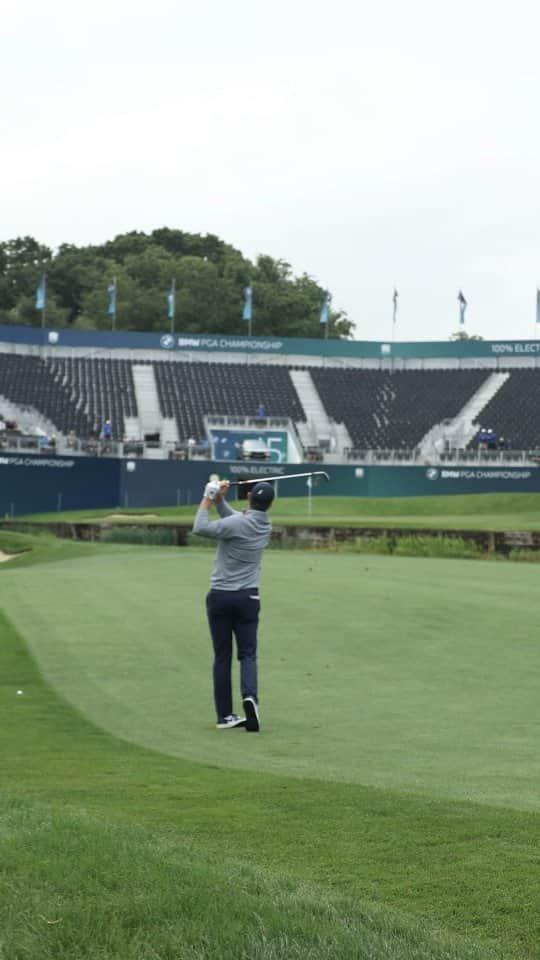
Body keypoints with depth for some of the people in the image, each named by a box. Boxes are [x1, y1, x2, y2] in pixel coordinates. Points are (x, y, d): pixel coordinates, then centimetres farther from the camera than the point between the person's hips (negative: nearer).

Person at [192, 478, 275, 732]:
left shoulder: (239, 523, -17)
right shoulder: (265, 525, 4)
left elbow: (200, 528, -24)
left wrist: (208, 499, -12)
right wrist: (219, 499, 3)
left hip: (220, 596, -3)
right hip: (248, 597, 3)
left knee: (222, 656, 4)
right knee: (247, 653, 4)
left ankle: (225, 715, 4)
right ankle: (249, 696, -24)